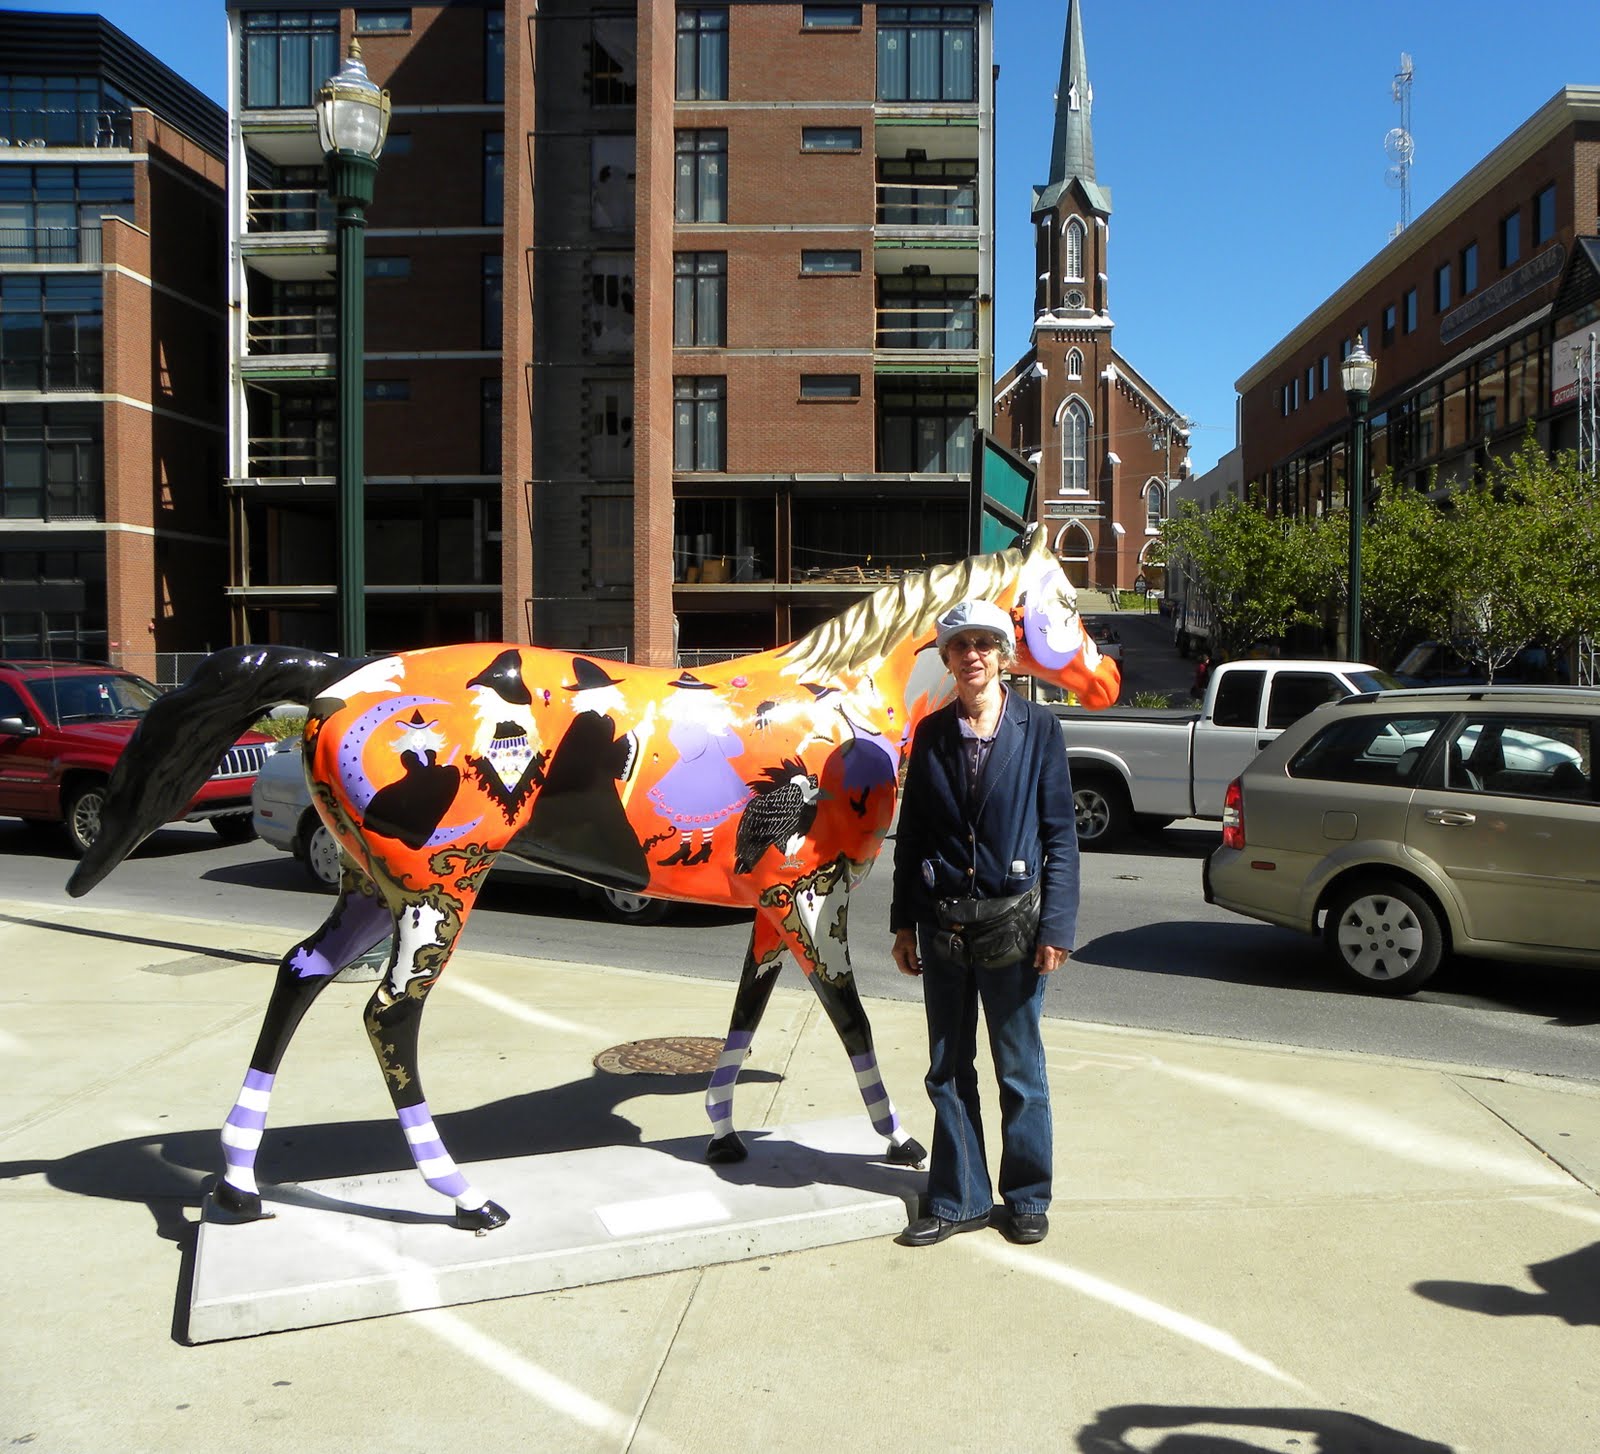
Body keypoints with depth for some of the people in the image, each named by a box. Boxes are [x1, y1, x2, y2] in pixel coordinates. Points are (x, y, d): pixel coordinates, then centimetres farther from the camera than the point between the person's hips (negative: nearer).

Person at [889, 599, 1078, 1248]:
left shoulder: (1037, 728, -4)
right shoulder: (931, 733, 6)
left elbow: (1061, 834, -4)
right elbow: (910, 833, 9)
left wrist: (1056, 925, -10)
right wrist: (904, 920, 6)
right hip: (942, 924, 3)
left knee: (1020, 1071, 9)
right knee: (949, 1071, 12)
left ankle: (1027, 1198, 26)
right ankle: (958, 1199, 25)